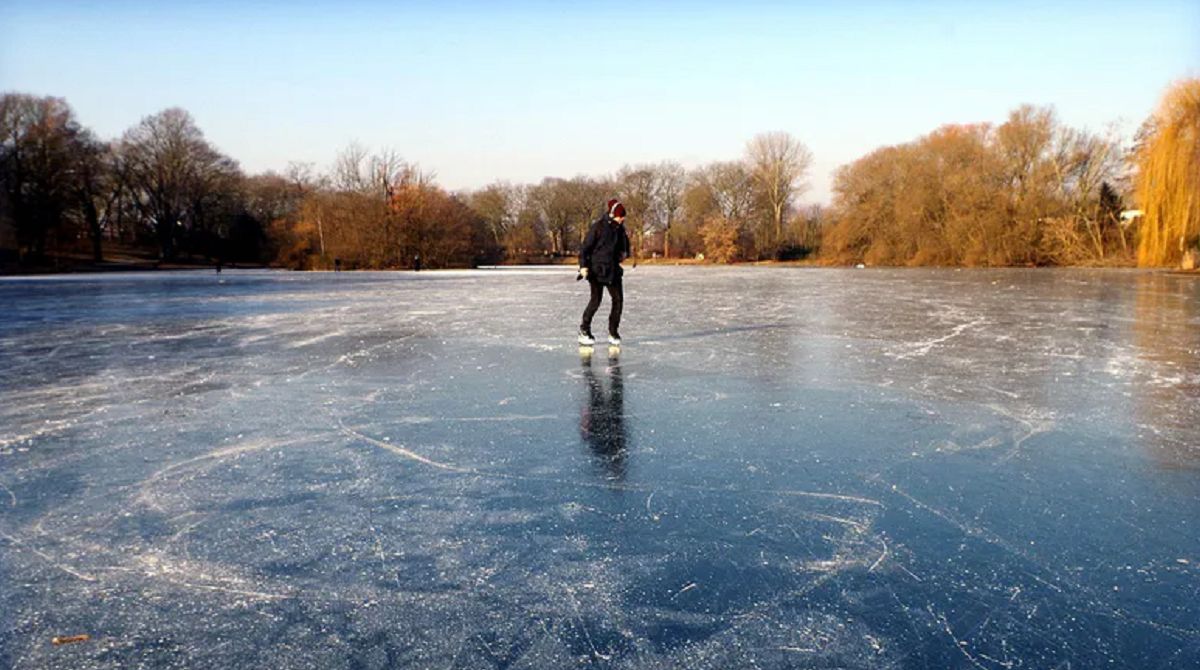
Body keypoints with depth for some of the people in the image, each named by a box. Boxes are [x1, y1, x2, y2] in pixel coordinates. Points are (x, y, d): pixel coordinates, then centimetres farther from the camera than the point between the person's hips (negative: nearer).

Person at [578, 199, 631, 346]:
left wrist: (624, 252, 8)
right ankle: (584, 330, 9)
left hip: (613, 269, 7)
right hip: (597, 269, -6)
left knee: (618, 299, 2)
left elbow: (623, 245, 28)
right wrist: (583, 265, -19)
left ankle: (613, 332, 12)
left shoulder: (619, 228, 9)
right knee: (596, 300, -7)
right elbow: (586, 247, -11)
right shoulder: (598, 227, -11)